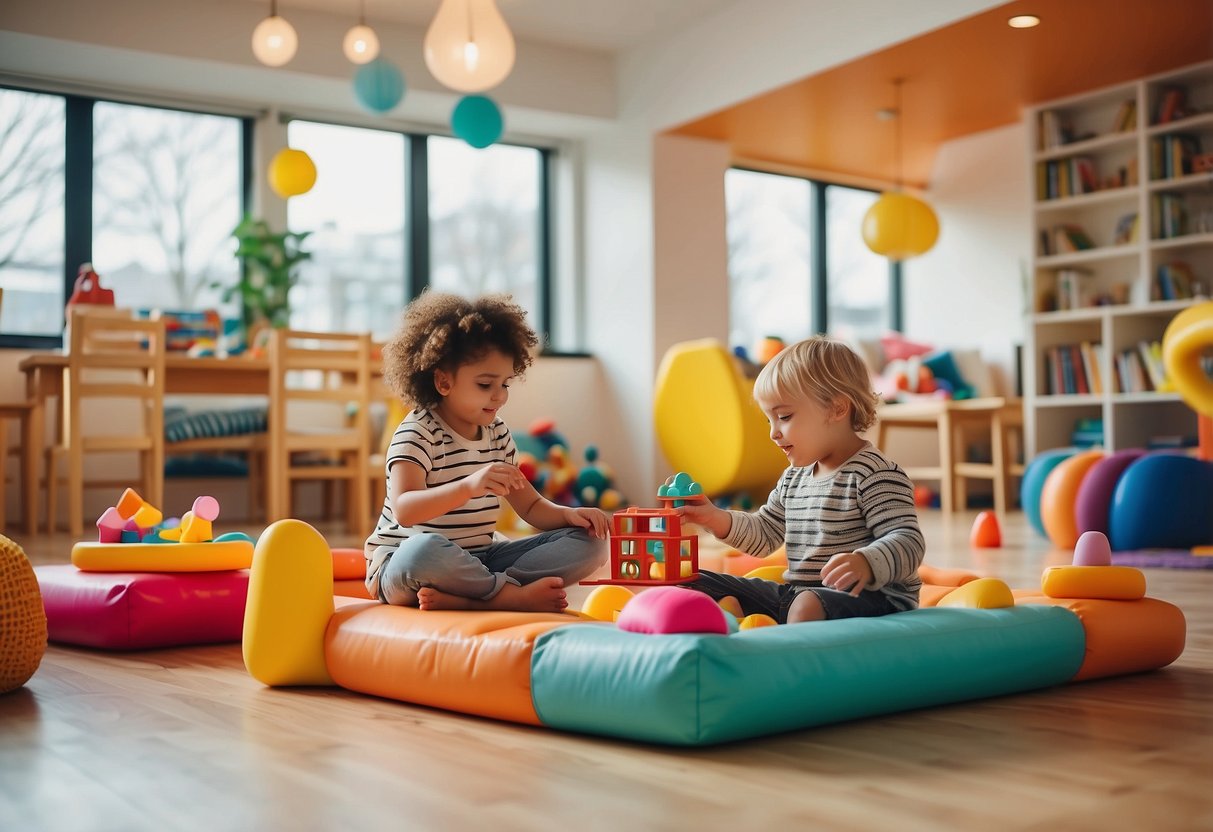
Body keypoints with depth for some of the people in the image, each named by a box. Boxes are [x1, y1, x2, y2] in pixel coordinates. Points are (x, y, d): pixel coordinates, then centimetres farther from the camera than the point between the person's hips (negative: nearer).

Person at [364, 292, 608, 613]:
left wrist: (570, 514, -9)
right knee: (425, 549, -44)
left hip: (477, 562, 7)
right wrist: (469, 486, -44)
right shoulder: (418, 432, -12)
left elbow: (531, 506, 13)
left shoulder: (497, 434, 10)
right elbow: (404, 510, -28)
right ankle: (515, 595, -23)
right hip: (403, 563, -7)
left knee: (588, 542, -8)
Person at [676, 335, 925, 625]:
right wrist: (716, 519, 8)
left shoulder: (876, 475, -12)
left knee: (809, 604, -41)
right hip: (793, 592, 9)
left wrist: (866, 563, -42)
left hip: (871, 597, -9)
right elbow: (764, 535, 25)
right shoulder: (794, 477, 16)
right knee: (700, 585, 3)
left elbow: (908, 542, -22)